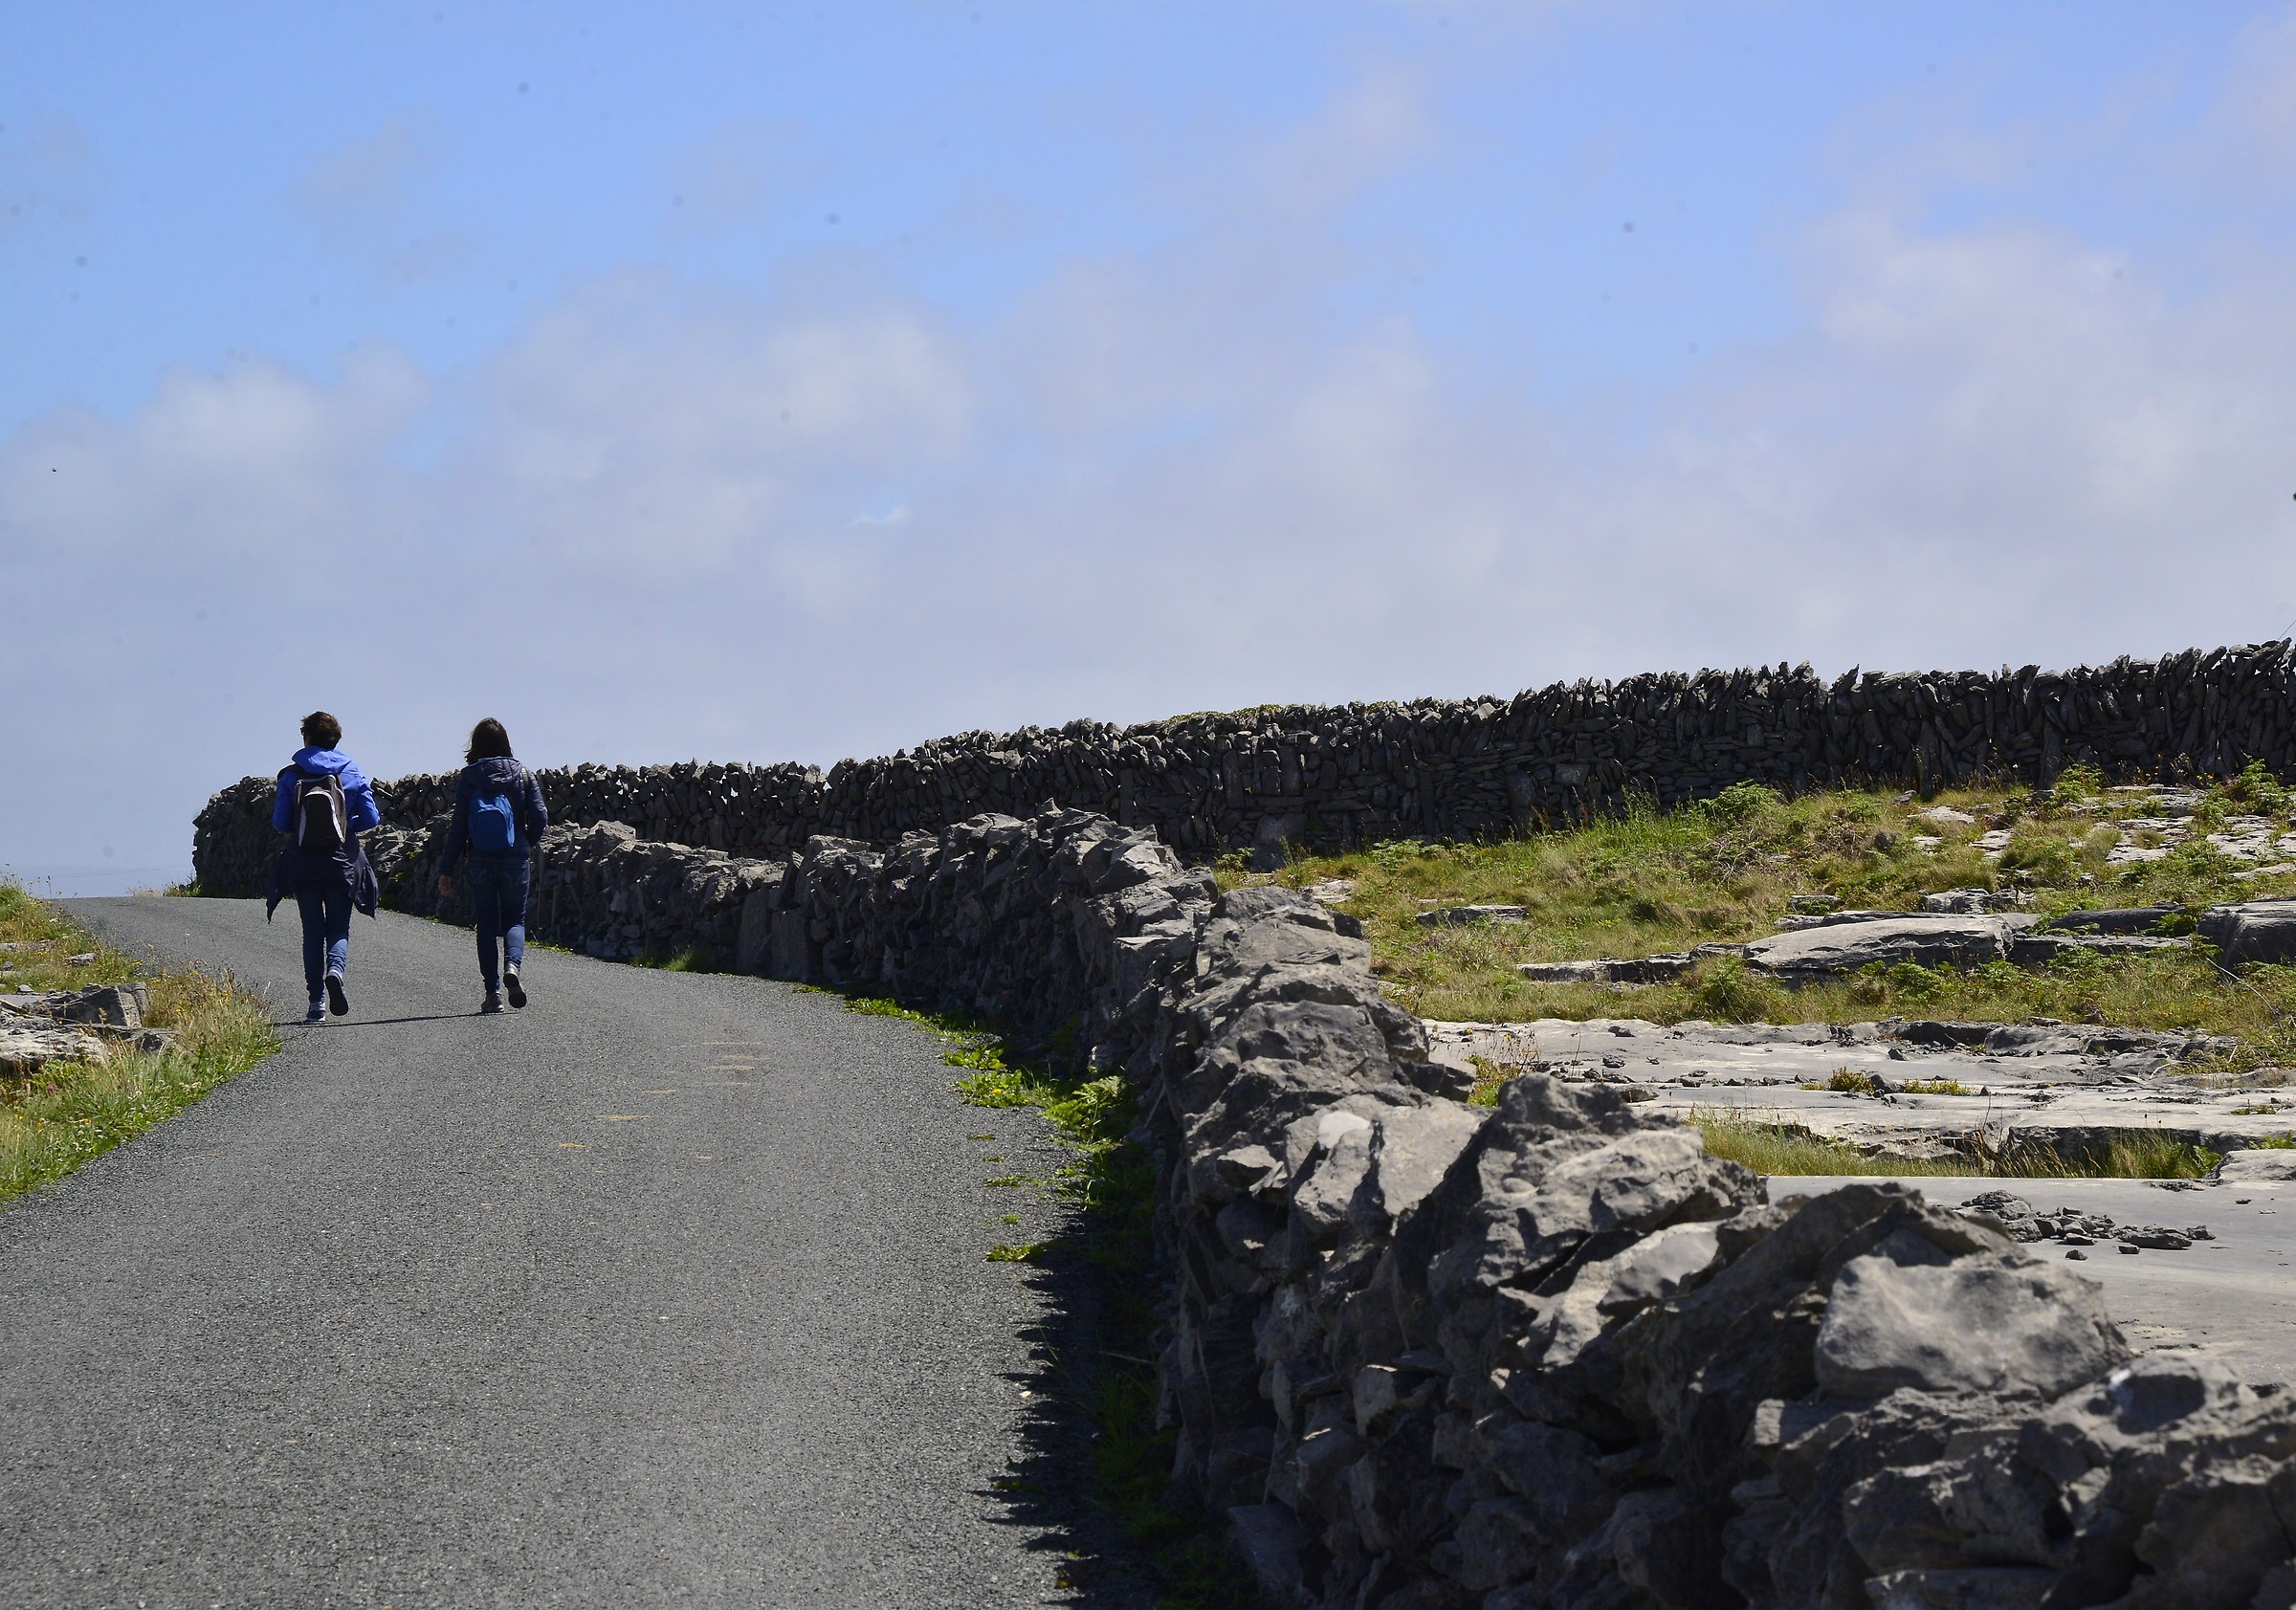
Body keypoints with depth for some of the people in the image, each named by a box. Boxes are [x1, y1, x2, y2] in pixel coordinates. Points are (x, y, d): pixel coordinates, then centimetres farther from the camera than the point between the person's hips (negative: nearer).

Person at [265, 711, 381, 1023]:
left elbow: (280, 824, -4)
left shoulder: (291, 776, -2)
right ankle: (335, 969, -24)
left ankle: (317, 1002, 3)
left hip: (302, 865, 0)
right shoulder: (352, 772, 1)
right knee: (338, 928, 8)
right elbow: (370, 818, -1)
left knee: (312, 931, 7)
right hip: (342, 864, 0)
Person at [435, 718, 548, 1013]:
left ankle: (492, 991, 4)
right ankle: (513, 964, -18)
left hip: (480, 862, 0)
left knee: (486, 925, 9)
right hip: (516, 861, 0)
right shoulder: (523, 774, 0)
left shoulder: (467, 777, -3)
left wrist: (447, 870, 1)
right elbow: (540, 819, -4)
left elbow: (458, 826, -4)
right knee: (515, 920, 12)